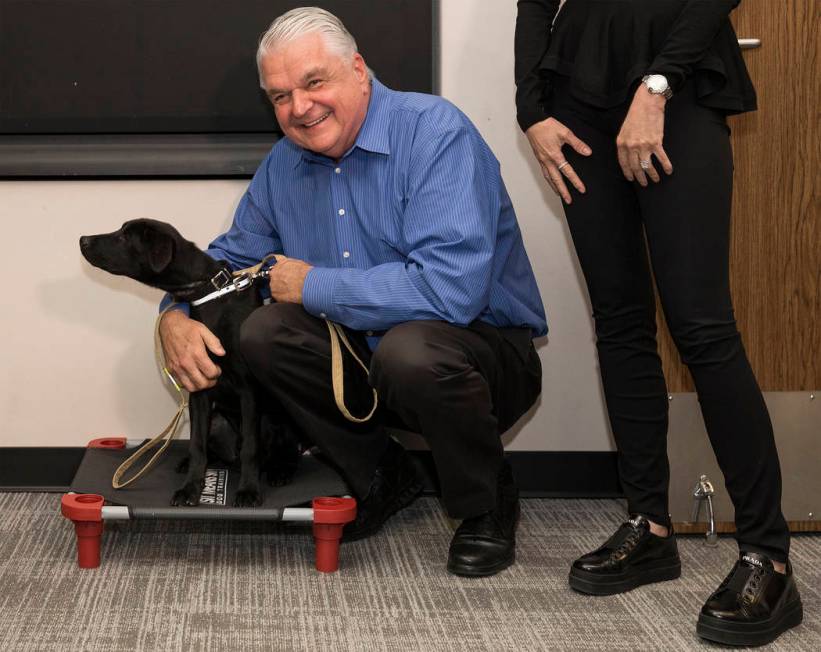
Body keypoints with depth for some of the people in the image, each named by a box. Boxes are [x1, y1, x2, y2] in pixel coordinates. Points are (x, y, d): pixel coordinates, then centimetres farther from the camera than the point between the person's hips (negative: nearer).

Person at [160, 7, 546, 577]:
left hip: (487, 348, -6)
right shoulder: (285, 164, 3)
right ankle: (381, 479, 5)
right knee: (260, 333, -16)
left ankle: (488, 507, -7)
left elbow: (450, 288, -33)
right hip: (367, 357, 6)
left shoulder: (435, 133, -21)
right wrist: (178, 316, -10)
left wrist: (311, 286, -21)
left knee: (409, 349, -37)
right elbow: (230, 257, 15)